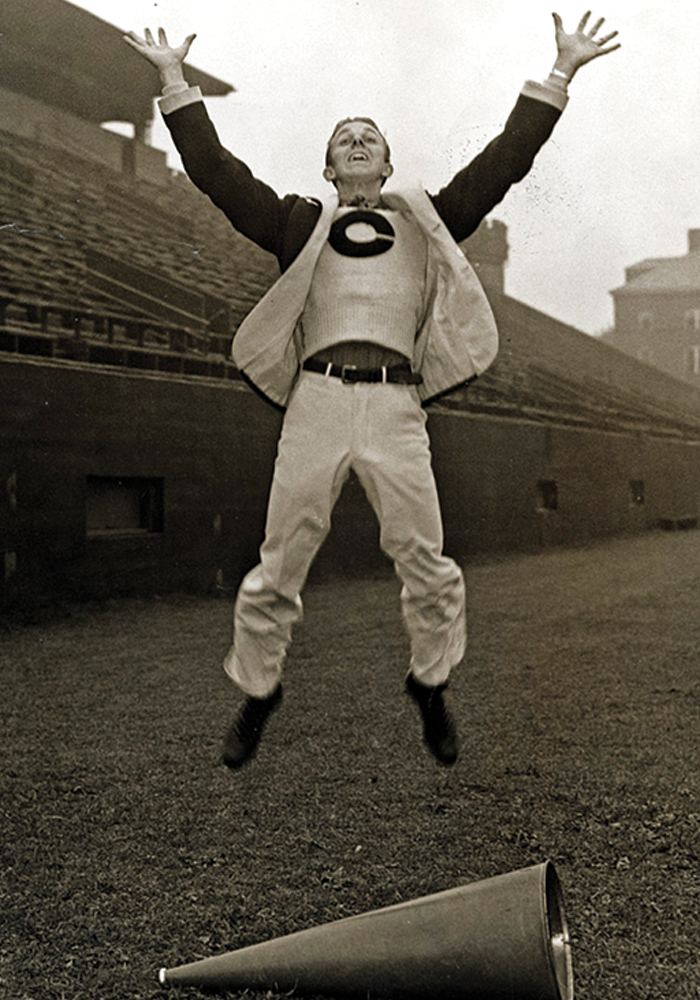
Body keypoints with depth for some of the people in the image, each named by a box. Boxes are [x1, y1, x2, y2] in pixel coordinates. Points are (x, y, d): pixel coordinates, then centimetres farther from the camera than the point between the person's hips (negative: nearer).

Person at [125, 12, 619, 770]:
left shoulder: (427, 223, 22)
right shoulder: (300, 224, 19)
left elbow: (504, 161, 20)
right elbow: (215, 171, 15)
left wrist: (559, 74, 19)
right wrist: (175, 82, 15)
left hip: (397, 409, 1)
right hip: (315, 403, 0)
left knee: (426, 565, -2)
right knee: (279, 568, 0)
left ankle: (430, 686, 21)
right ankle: (256, 694, 19)